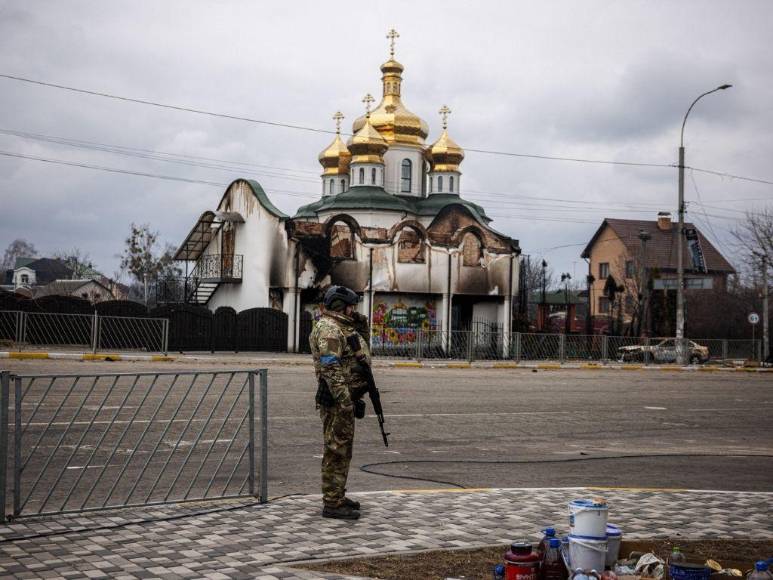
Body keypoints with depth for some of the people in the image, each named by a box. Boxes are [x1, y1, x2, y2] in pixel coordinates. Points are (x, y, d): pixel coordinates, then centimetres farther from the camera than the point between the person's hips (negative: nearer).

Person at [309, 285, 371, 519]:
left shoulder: (342, 327, 17)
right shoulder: (328, 328, -15)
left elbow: (360, 350, 30)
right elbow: (330, 368, -23)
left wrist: (361, 325, 13)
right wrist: (345, 401, -27)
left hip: (345, 398, 10)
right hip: (337, 400, -10)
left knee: (343, 449, 16)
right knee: (336, 449, -7)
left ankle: (337, 497, 26)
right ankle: (332, 504, -3)